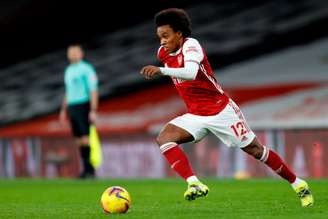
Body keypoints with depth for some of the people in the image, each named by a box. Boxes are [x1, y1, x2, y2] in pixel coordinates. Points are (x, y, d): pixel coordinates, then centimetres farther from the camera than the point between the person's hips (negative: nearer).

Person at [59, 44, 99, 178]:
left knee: (86, 139, -13)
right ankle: (86, 170, 9)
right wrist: (64, 110, 19)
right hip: (72, 108, 8)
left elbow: (94, 91, -14)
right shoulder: (69, 71, 15)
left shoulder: (87, 69, -10)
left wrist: (93, 111, -21)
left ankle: (90, 169, -10)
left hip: (84, 107, -8)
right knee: (79, 140, 5)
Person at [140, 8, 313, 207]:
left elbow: (190, 73, -42)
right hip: (196, 116, 6)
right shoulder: (163, 53, 0)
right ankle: (194, 184, -29)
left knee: (255, 150, 2)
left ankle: (299, 184, 20)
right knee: (164, 138, -19)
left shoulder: (191, 45, -22)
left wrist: (161, 70, -52)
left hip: (222, 111, -6)